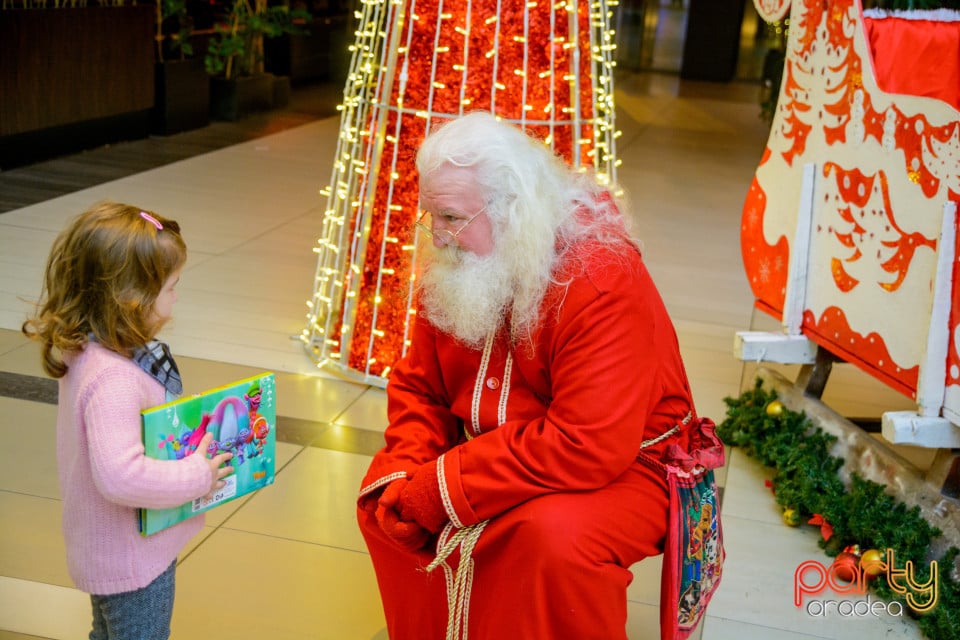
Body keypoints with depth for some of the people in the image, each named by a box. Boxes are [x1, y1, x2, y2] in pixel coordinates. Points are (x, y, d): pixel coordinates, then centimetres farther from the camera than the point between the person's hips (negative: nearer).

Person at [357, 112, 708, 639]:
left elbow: (587, 447, -33)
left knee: (555, 534, -35)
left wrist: (438, 487, -30)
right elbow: (417, 387, 6)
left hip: (621, 470, -7)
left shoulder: (602, 284, -29)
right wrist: (409, 477, -15)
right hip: (494, 453, 7)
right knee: (382, 494, -4)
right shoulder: (453, 271, -4)